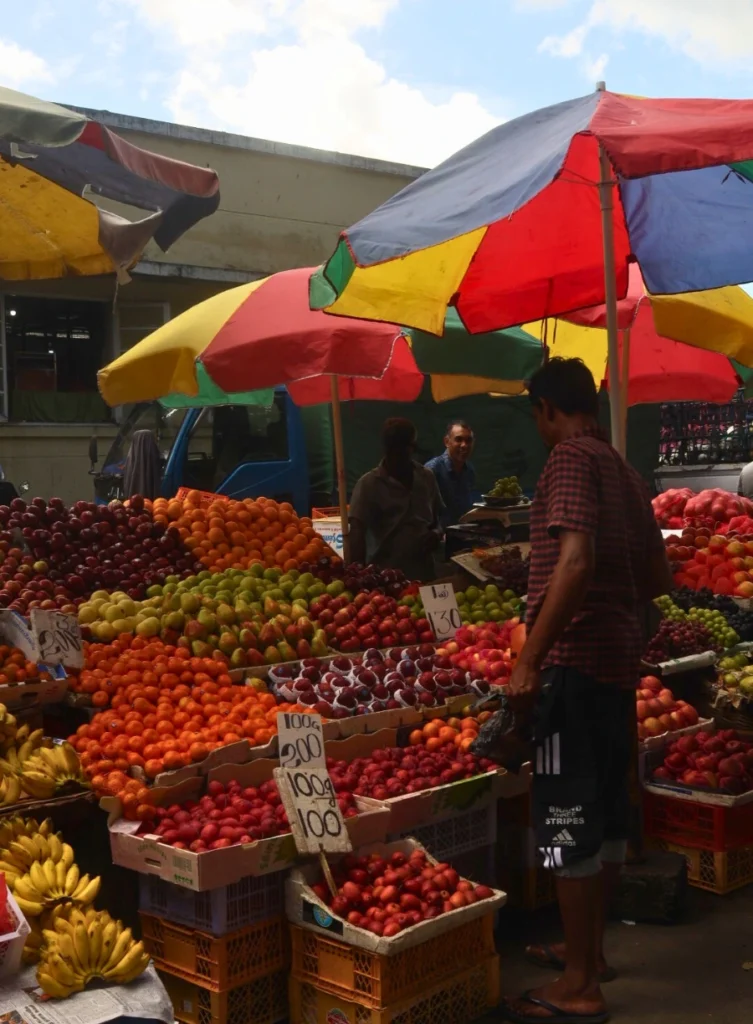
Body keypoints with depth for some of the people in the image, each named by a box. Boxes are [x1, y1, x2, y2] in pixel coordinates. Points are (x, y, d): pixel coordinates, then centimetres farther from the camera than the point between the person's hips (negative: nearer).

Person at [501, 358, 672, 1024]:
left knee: (569, 817, -3)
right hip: (619, 656, 9)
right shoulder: (626, 472, 15)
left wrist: (529, 662, -24)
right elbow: (659, 579, 19)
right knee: (606, 808, 16)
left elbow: (576, 563, -25)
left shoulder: (571, 458, -11)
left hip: (575, 658, -9)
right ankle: (591, 950, 30)